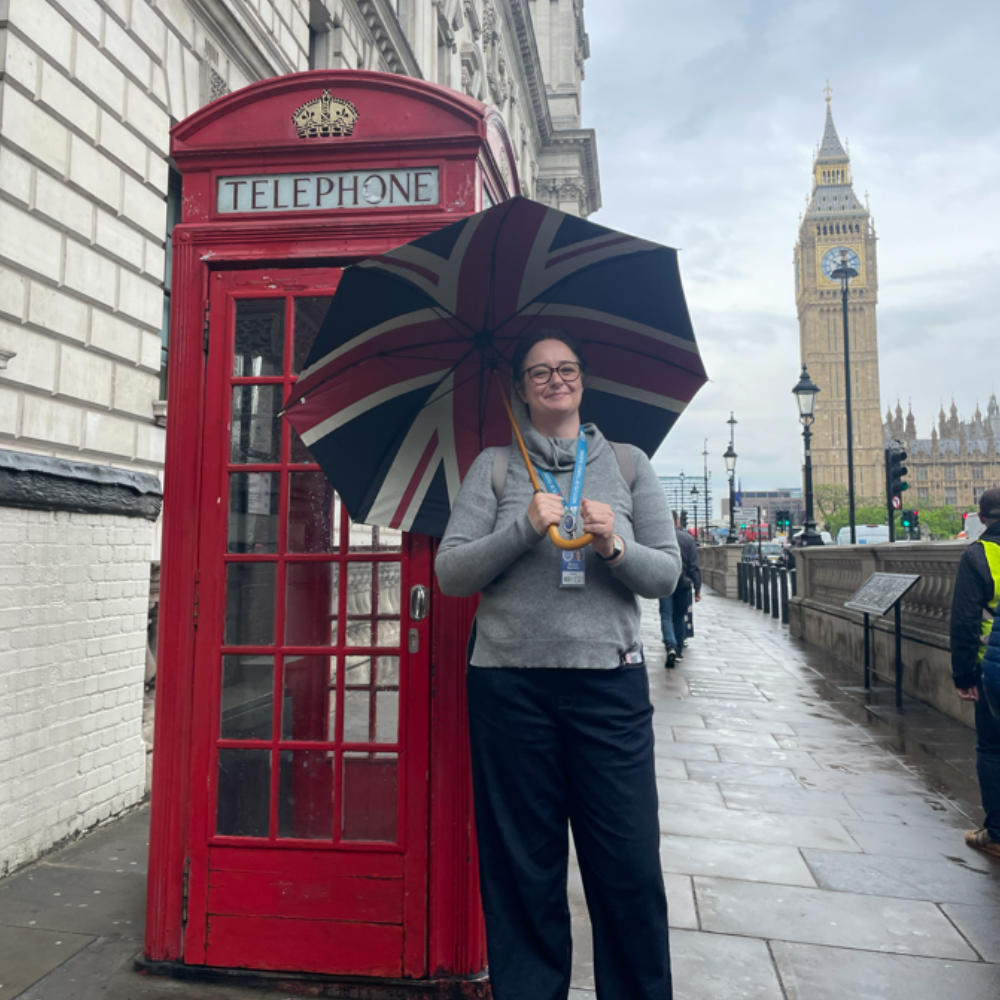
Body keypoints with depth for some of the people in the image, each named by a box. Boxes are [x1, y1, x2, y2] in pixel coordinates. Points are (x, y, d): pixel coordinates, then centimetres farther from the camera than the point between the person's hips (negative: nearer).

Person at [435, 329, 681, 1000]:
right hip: (511, 685, 0)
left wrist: (615, 547, -11)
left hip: (610, 683, 1)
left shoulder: (629, 464, 11)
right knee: (524, 871, 9)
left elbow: (666, 575, 8)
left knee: (630, 868, 4)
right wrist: (524, 529, -13)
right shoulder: (493, 467, 8)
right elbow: (450, 573, 0)